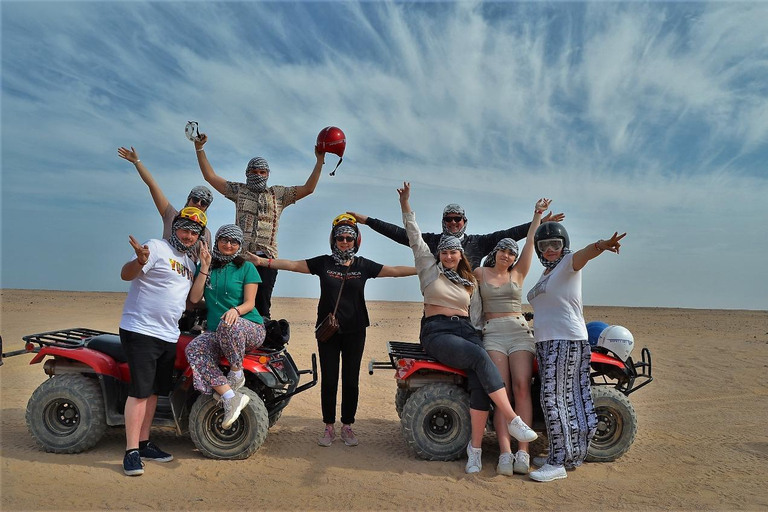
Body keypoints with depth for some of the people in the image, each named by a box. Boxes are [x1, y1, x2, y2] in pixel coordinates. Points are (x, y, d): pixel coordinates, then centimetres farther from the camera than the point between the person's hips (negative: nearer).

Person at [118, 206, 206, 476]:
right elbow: (125, 274, -18)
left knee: (154, 391, 13)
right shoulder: (157, 248, -7)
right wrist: (140, 261, -40)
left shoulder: (189, 262, 17)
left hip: (168, 336, 8)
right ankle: (131, 451, -1)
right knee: (139, 390, -8)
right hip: (140, 330, -8)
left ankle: (144, 443, 23)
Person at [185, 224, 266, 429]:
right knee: (193, 350, -29)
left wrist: (236, 310, -26)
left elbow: (249, 303, -3)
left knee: (229, 325, -39)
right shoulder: (205, 267, 14)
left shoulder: (246, 268, 4)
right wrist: (205, 268, -3)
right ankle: (232, 398, -33)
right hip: (215, 332, 3)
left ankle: (237, 373, -15)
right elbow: (194, 299, 3)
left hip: (250, 328, -3)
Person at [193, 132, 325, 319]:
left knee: (262, 303, -5)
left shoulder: (278, 194, 16)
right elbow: (210, 176, 18)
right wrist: (199, 149, 14)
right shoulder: (239, 190, 18)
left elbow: (308, 189, 9)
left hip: (266, 256, 0)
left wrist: (320, 161, 4)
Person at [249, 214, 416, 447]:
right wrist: (263, 261, -11)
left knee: (351, 380, 7)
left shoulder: (363, 265, 3)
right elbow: (293, 265, -3)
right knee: (329, 380, 5)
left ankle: (347, 426, 22)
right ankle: (329, 427, 19)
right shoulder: (323, 263, 1)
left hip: (355, 331, 1)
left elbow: (395, 270, 2)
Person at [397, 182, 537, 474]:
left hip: (465, 330, 4)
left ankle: (475, 447, -16)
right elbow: (415, 237, 4)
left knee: (480, 382, -23)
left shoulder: (470, 282, 20)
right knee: (481, 358, -31)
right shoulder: (429, 267, 11)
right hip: (437, 332, -4)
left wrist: (480, 336, 1)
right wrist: (405, 205, -1)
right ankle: (513, 421, -29)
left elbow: (477, 315, 17)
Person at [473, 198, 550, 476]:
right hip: (493, 333, -1)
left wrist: (538, 215, 5)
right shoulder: (480, 273, 13)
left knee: (521, 387, -14)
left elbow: (530, 243, 9)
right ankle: (505, 452, -16)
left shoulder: (518, 273, 15)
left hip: (520, 332, 1)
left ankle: (523, 452, -15)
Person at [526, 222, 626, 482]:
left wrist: (602, 245, -50)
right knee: (566, 399, 13)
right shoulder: (545, 274, 20)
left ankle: (558, 463, -5)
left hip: (567, 341, -9)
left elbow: (585, 253, -31)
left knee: (553, 398, -11)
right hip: (546, 342, 9)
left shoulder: (568, 263, -6)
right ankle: (565, 454, 22)